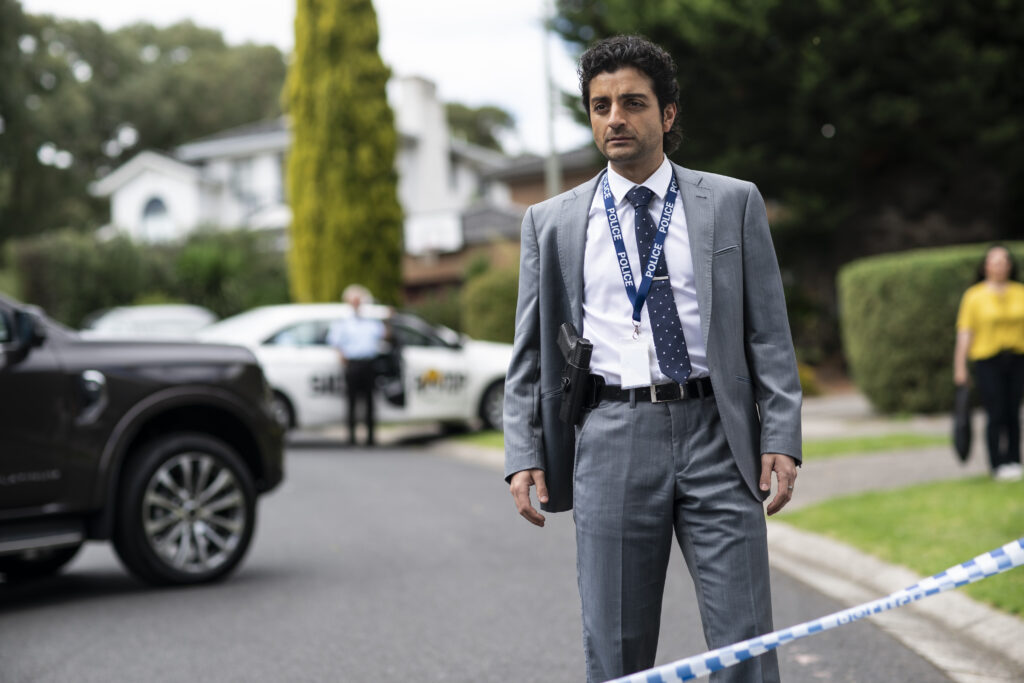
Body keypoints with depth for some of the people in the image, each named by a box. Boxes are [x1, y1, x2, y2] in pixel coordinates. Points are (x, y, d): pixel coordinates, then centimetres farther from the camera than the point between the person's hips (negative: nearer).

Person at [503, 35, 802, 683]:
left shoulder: (734, 203, 7)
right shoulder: (552, 222, 10)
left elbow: (769, 333, 6)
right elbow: (530, 353, 11)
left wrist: (782, 438, -4)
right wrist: (524, 455, 2)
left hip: (715, 436, -1)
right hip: (611, 441, 1)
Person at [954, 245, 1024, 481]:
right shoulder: (974, 295, 0)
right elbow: (965, 332, -2)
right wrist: (960, 367, -7)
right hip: (987, 361, -3)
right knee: (996, 414, -7)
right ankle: (998, 465, -1)